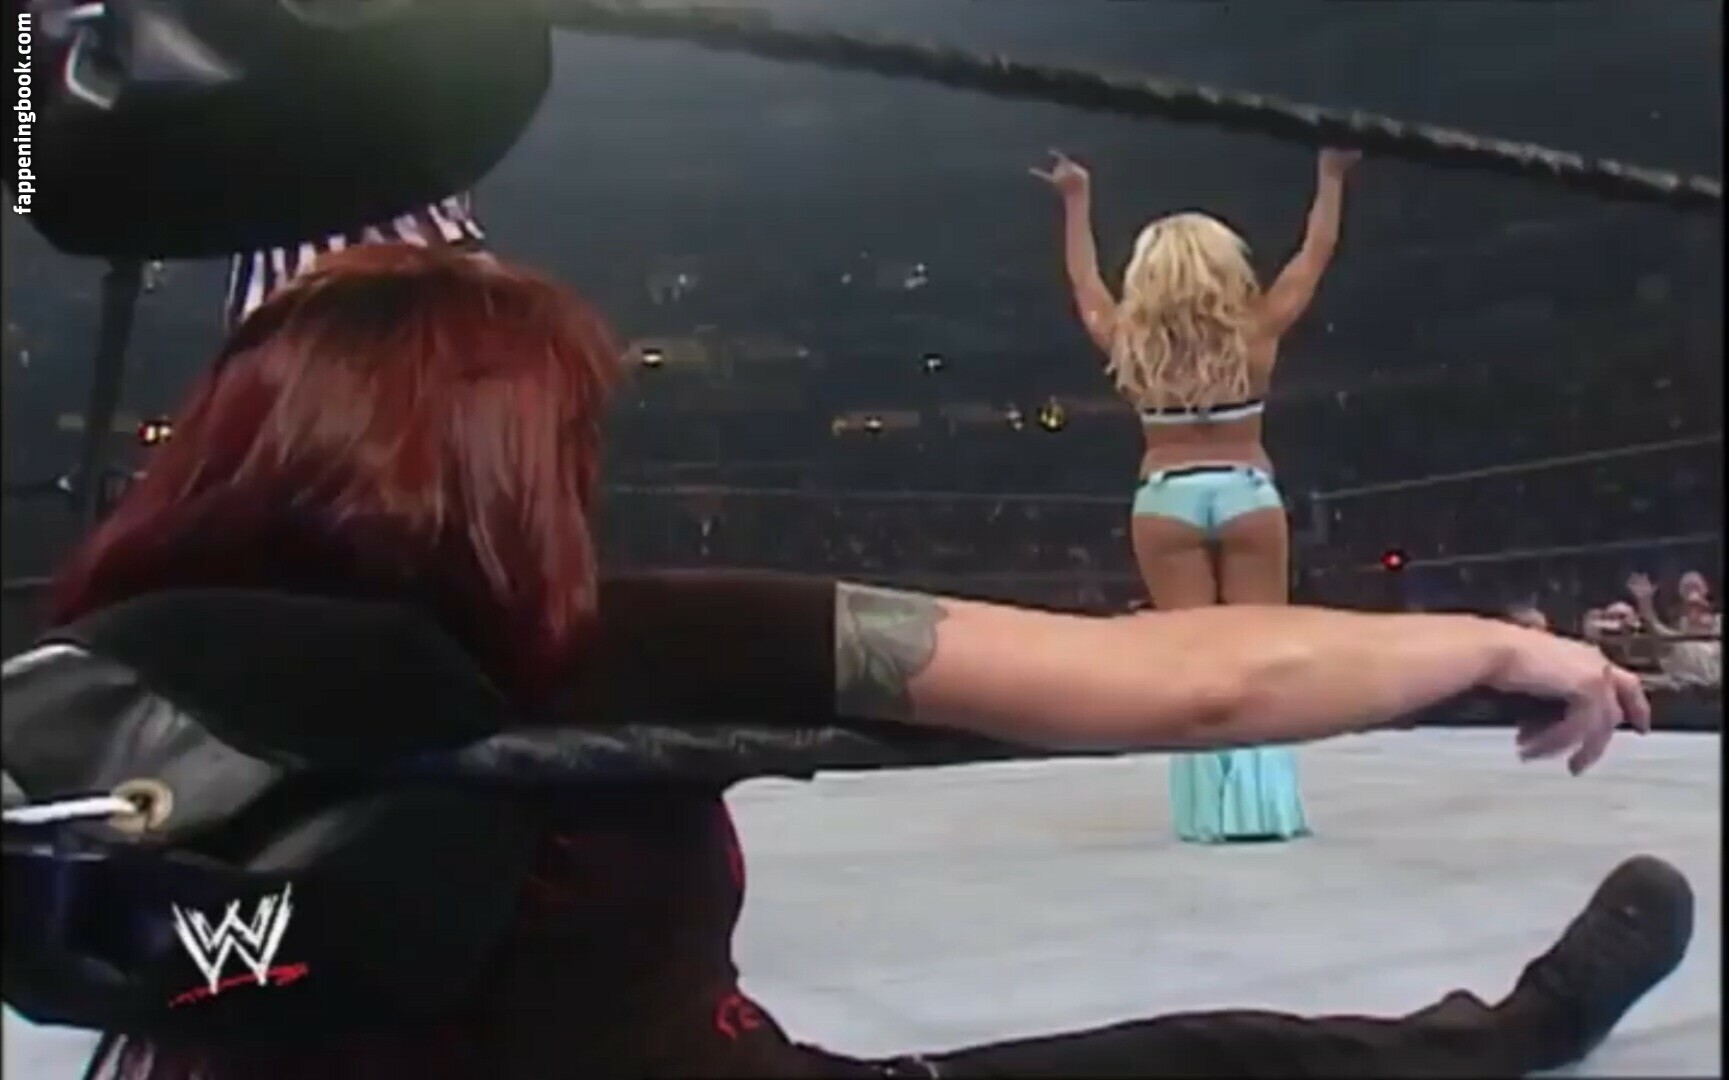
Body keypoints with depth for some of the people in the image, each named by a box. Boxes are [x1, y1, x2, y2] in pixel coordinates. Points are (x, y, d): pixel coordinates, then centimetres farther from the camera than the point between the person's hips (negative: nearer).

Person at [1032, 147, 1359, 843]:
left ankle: (1212, 809, 2)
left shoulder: (1131, 342, -3)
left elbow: (1084, 281, 13)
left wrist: (1076, 200, 24)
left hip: (1166, 499, 1)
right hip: (1246, 493, 0)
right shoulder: (1256, 333, -5)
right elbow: (1316, 254, 7)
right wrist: (1331, 180, 19)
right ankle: (1264, 804, 3)